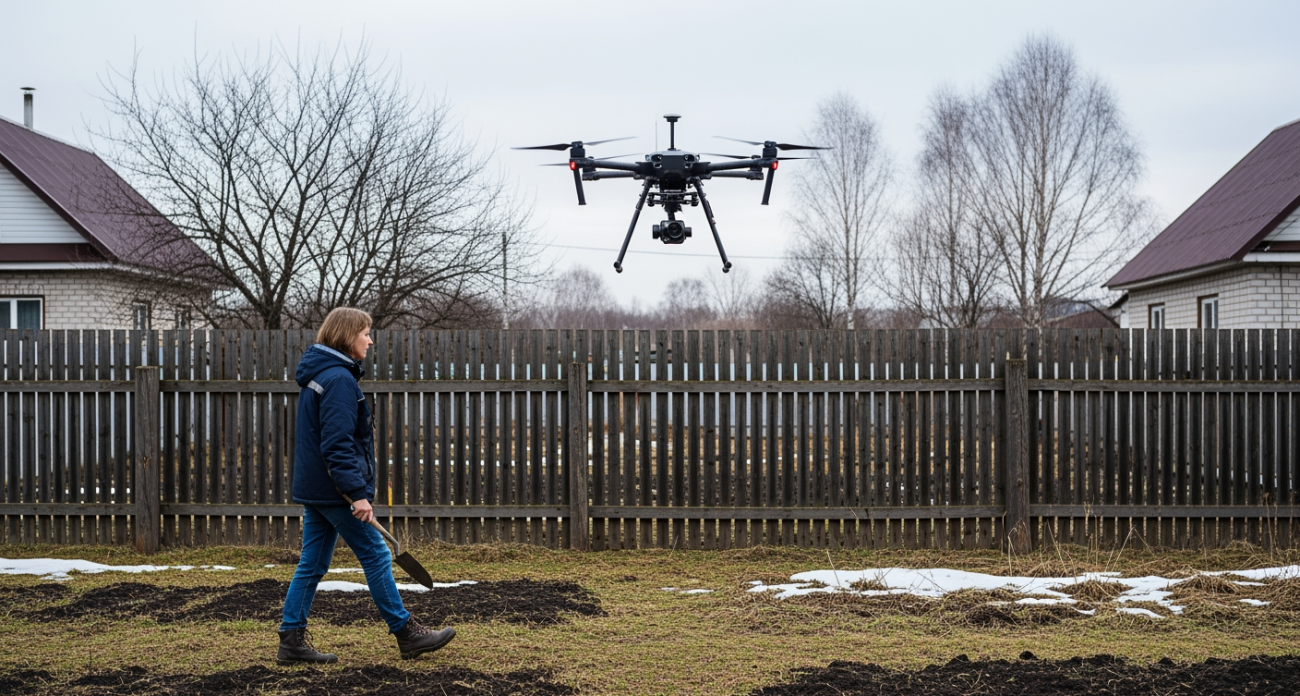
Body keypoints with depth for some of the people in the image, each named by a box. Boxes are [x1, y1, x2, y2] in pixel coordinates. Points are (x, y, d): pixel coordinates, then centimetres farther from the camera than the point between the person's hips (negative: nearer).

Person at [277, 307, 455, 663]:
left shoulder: (319, 375, 16)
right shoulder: (339, 379, -16)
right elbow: (337, 444, -23)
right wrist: (358, 493, -24)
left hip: (313, 488, 10)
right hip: (334, 490, -10)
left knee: (312, 564, 11)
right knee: (376, 556, -1)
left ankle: (292, 641, 12)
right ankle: (407, 634, 7)